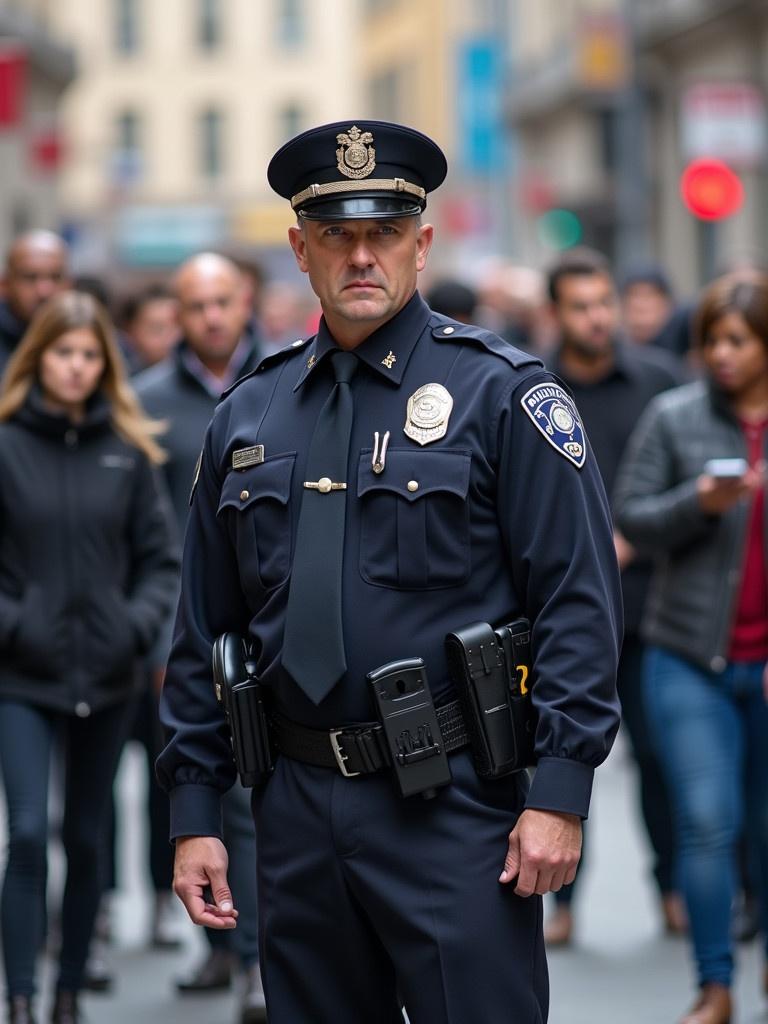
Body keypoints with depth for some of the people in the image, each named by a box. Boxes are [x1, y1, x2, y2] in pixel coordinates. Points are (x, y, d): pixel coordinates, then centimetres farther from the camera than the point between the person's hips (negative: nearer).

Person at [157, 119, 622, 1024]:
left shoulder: (499, 394, -3)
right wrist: (193, 812, 10)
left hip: (456, 806, -5)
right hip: (296, 808, 5)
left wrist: (560, 791, -14)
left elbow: (580, 600, -7)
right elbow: (204, 630, 15)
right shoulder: (248, 416, 11)